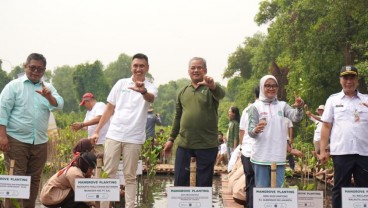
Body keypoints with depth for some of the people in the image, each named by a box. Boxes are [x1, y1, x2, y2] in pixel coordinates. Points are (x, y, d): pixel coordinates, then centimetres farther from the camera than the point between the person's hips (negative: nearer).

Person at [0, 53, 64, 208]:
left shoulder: (49, 88, 12)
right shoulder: (14, 86, 0)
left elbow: (59, 105, -4)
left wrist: (49, 96, -25)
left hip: (40, 142, 4)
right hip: (16, 140, -4)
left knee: (34, 179, 8)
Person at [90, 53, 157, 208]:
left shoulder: (150, 88, -2)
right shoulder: (121, 83, 7)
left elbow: (150, 98, -28)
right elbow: (109, 108, 12)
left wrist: (143, 91, -52)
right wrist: (97, 131, 8)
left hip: (134, 138, -2)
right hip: (113, 135, 2)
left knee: (130, 176, 4)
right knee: (108, 173, 4)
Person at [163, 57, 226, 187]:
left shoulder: (210, 89, -1)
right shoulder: (183, 92, 12)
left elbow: (221, 94, -24)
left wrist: (212, 85, -46)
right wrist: (171, 138, 16)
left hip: (207, 145, -4)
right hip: (184, 144, 4)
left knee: (204, 183, 4)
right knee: (180, 181, 6)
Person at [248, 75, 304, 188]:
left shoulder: (282, 105, 8)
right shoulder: (256, 107, 1)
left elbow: (295, 118, -8)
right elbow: (250, 131, -5)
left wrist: (299, 108, -30)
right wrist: (256, 130, -28)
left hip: (278, 156, 3)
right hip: (261, 157, -2)